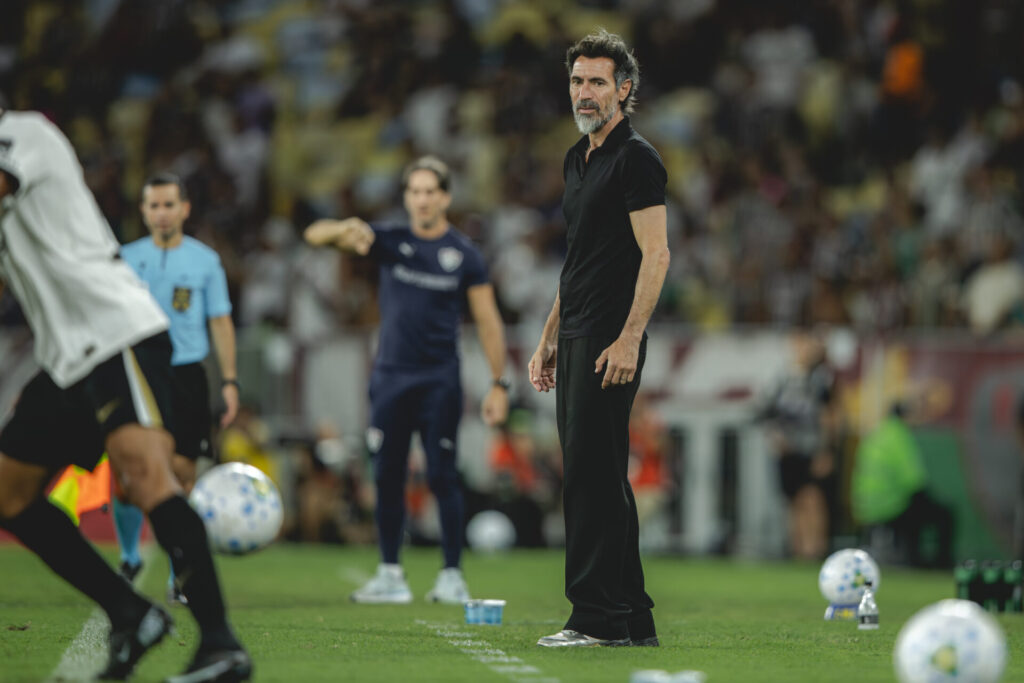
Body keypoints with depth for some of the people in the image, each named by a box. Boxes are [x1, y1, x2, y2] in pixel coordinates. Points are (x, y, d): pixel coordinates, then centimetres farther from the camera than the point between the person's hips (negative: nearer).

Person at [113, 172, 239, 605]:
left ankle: (179, 578, -1)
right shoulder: (128, 258, 7)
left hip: (185, 374, -1)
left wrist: (229, 381, 1)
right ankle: (129, 559, 18)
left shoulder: (205, 260, 6)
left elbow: (220, 322, 8)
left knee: (181, 472, -7)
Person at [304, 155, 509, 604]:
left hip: (439, 381, -3)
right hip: (390, 376, 3)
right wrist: (345, 230, -25)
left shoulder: (464, 254, 1)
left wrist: (498, 385, -3)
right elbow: (315, 236, -2)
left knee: (442, 477, -6)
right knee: (387, 477, 3)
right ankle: (390, 575, 11)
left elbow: (488, 321, 3)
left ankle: (452, 576, 0)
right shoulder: (390, 242, 4)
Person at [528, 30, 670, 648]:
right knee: (600, 477, 10)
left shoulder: (636, 158, -10)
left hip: (610, 342, -10)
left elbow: (656, 254, -16)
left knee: (593, 475, -10)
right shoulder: (578, 158, 18)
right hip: (575, 340, 10)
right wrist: (550, 337, 22)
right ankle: (633, 618, 13)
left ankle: (599, 619, -7)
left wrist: (628, 340, -23)